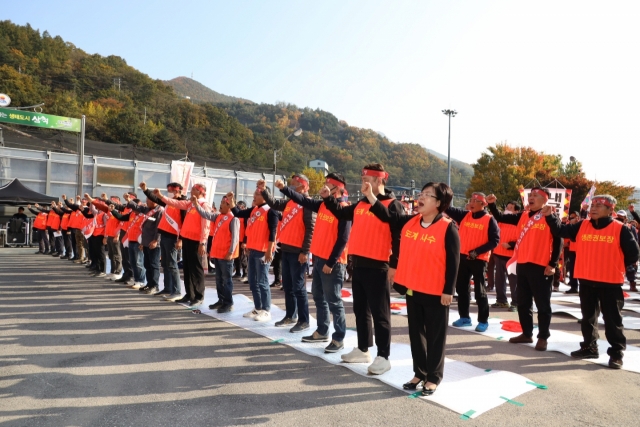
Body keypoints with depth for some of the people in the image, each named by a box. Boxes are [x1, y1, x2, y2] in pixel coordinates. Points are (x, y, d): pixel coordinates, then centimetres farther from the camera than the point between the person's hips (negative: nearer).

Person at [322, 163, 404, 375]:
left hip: (378, 267, -8)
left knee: (379, 313, -1)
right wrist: (328, 198, 11)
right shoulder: (360, 204, 14)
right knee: (360, 309, 16)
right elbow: (341, 214, 26)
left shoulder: (392, 205, -9)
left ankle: (383, 357, 9)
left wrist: (394, 265, -18)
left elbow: (398, 237, -13)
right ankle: (363, 350, 29)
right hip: (359, 264, 8)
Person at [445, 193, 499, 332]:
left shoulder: (489, 220, -6)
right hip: (463, 257, 5)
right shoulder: (464, 215, 6)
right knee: (461, 288, 11)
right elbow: (449, 209, -4)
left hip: (479, 259, -5)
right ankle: (464, 317, 24)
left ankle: (483, 321, 14)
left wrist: (477, 251, -18)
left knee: (479, 290, 2)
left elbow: (495, 240, -10)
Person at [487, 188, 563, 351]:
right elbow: (500, 217, 12)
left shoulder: (551, 218, -5)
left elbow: (558, 242, -7)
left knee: (542, 304, 4)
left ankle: (543, 337, 15)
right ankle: (527, 333, 27)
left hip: (540, 267, -6)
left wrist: (553, 264, -13)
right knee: (523, 302, 14)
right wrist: (492, 204, -4)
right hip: (522, 265, 6)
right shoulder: (523, 216, 11)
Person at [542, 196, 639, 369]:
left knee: (612, 319, 4)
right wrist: (550, 217, -15)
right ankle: (589, 347, 29)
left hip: (610, 282, -4)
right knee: (588, 317, 15)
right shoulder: (582, 226, 2)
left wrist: (619, 268, 3)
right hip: (586, 281, 4)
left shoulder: (620, 229, -7)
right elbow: (561, 230, -2)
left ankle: (616, 353, 15)